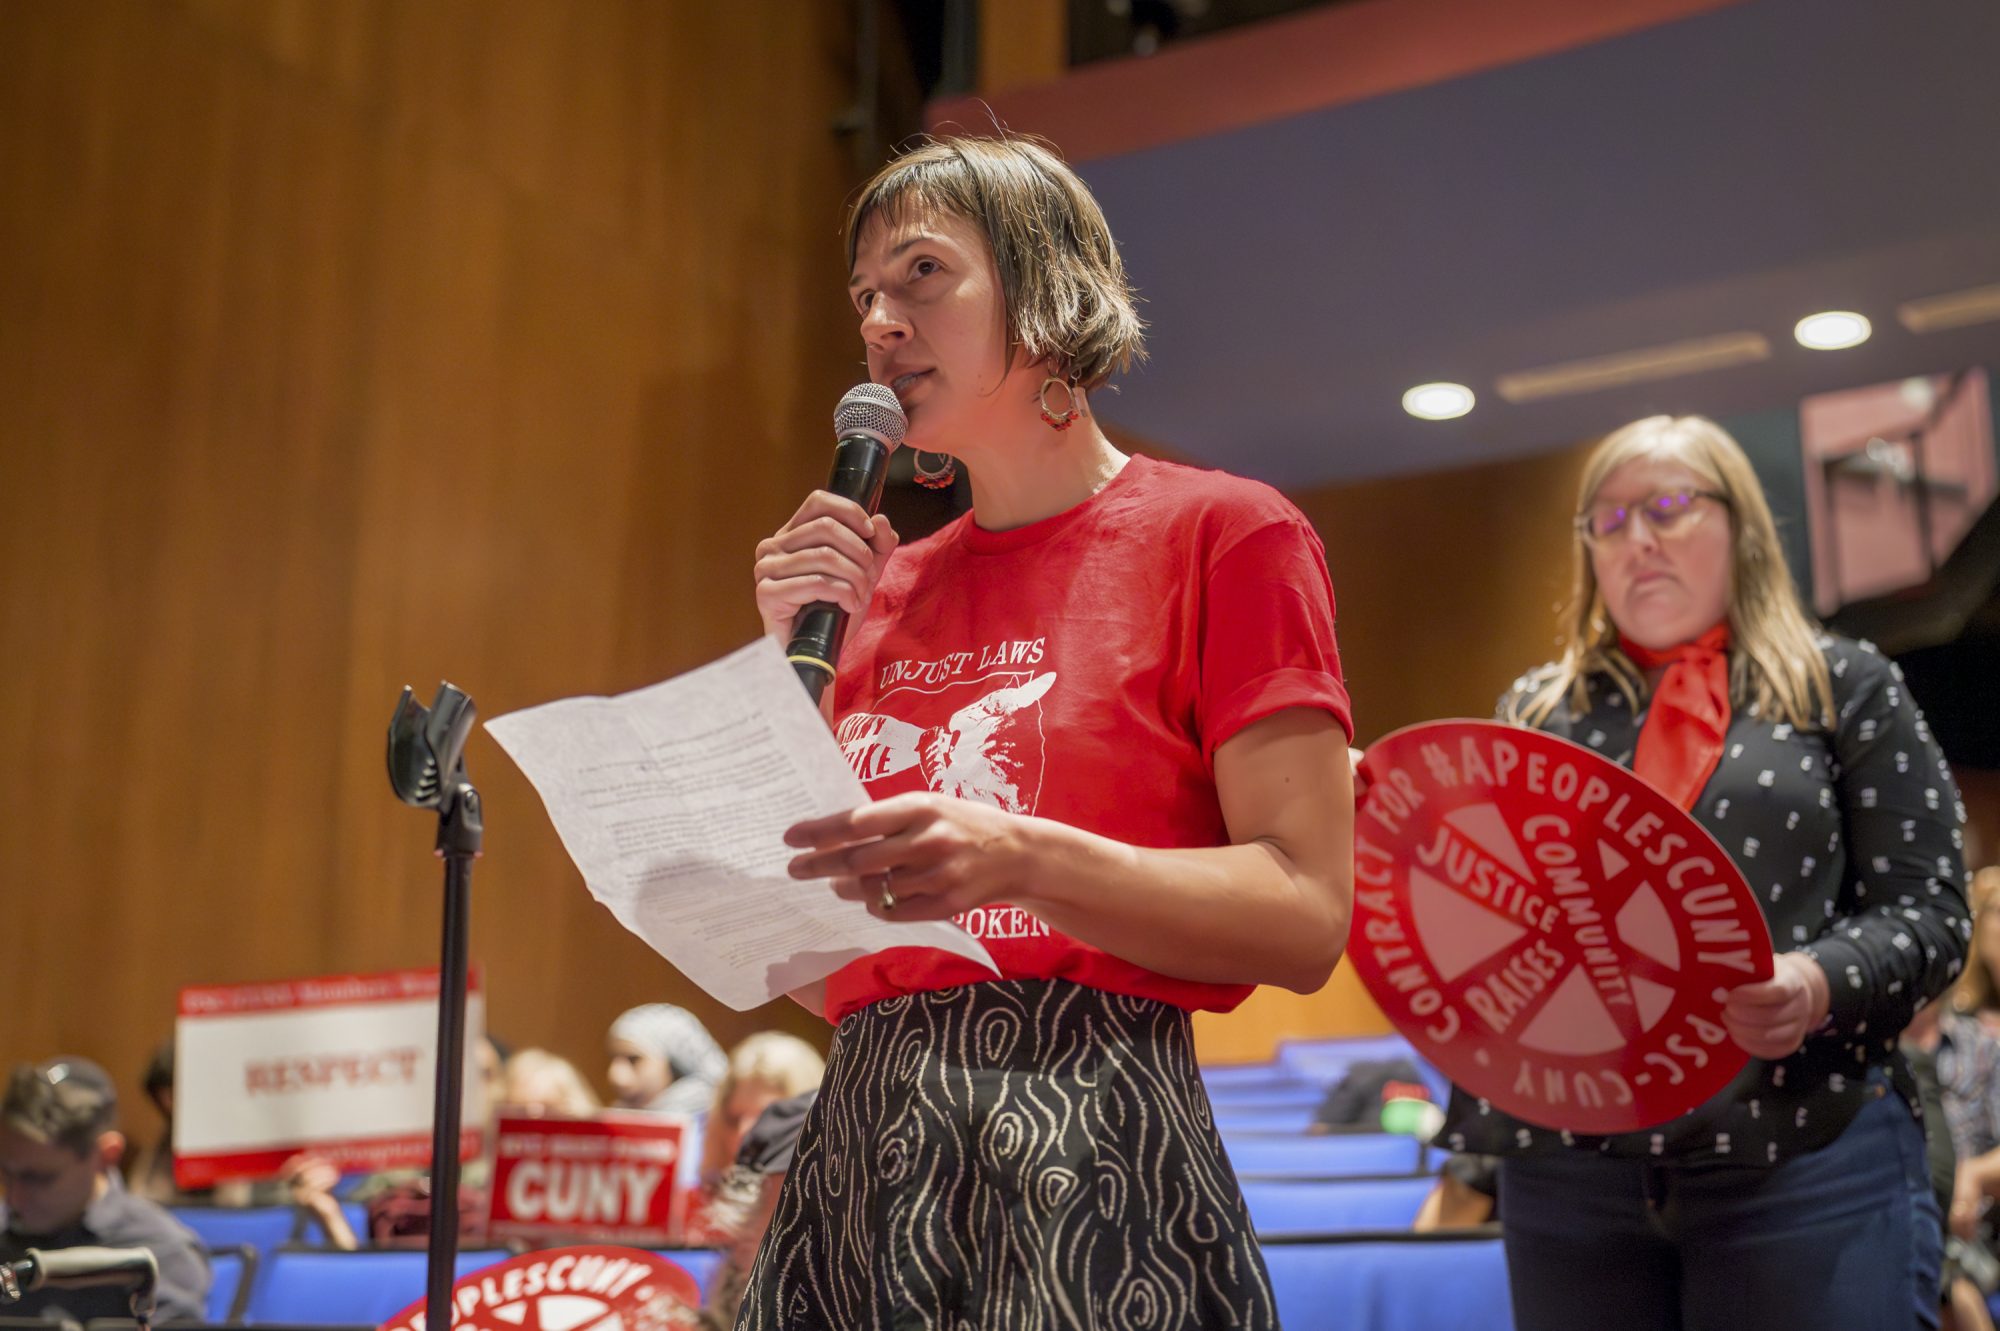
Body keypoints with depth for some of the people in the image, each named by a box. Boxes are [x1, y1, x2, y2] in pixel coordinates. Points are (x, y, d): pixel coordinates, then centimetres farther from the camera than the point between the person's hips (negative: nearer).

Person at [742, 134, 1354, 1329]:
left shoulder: (1221, 533, -2)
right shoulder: (885, 589, 13)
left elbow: (1306, 919, -10)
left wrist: (1021, 861, -24)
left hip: (1085, 1150, -5)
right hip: (863, 1148, 5)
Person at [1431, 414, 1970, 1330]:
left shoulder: (1846, 687, 8)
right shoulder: (1537, 709, 15)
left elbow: (1925, 912, 1)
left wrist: (1819, 988, -18)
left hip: (1800, 1147, -2)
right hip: (1566, 1161, 3)